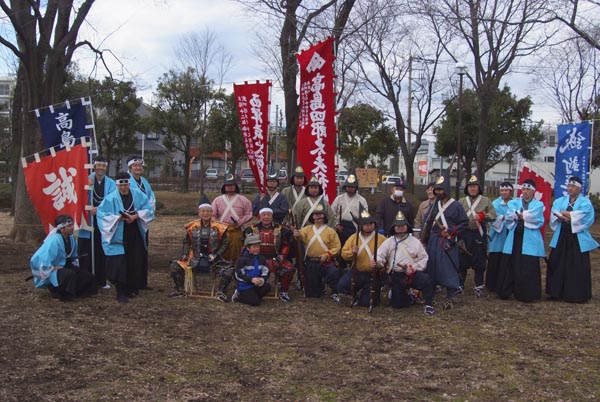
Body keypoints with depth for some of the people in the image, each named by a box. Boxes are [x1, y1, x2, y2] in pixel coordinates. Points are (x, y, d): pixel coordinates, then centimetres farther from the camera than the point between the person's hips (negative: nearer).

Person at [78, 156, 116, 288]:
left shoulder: (111, 183, 5)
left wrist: (99, 209, -21)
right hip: (87, 221, -1)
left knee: (101, 253, 7)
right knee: (85, 253, 0)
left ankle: (101, 280, 17)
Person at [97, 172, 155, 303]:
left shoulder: (138, 195, 1)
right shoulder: (111, 198, -7)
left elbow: (148, 210, -1)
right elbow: (102, 214, -13)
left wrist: (135, 216, -16)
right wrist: (118, 218, -22)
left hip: (136, 236, 3)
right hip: (118, 237, -3)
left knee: (136, 264, 8)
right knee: (120, 265, -7)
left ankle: (132, 289, 26)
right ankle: (121, 293, 1)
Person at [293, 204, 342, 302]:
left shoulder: (330, 231, 1)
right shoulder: (307, 229, 6)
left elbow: (336, 247, -5)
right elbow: (302, 236, -14)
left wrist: (327, 254, -20)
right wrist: (297, 235, -37)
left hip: (326, 262, -2)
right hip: (310, 263, 2)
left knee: (333, 272, -35)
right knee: (311, 293, 8)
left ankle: (334, 293, -10)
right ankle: (320, 288, 44)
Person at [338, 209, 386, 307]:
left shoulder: (381, 239, -5)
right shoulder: (354, 237, 4)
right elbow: (344, 253, 5)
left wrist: (378, 263, -30)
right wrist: (352, 252, -16)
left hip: (373, 275, -2)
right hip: (356, 272, 3)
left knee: (366, 302, -8)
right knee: (341, 286, -21)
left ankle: (367, 294, 32)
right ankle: (358, 293, 12)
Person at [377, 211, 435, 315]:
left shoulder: (415, 241, 4)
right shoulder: (389, 242, 5)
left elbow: (423, 258, 3)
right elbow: (379, 256, -3)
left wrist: (414, 269, -13)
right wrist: (377, 263, -26)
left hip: (413, 273, -1)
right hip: (396, 275, 1)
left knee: (426, 279, -32)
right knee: (397, 304, 0)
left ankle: (429, 305, -15)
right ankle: (407, 296, 34)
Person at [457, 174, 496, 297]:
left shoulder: (486, 201, 5)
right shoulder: (461, 201, 10)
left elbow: (493, 215, -3)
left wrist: (482, 216, -19)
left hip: (479, 235, -1)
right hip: (464, 235, 2)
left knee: (479, 263, 3)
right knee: (462, 261, 6)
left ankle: (479, 287, 14)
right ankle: (460, 285, 18)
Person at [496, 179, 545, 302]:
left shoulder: (538, 205, 8)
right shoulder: (514, 202, 14)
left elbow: (537, 220, -10)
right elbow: (509, 216, -5)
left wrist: (518, 215, -6)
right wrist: (525, 216, -12)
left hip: (530, 241, -2)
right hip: (514, 239, 3)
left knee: (528, 269, -5)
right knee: (509, 266, 4)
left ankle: (527, 295, 5)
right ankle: (505, 292, 14)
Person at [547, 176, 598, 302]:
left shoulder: (585, 202, 0)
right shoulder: (560, 201, 11)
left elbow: (581, 217, -16)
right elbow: (554, 214, -3)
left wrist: (564, 213, -8)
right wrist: (571, 217, -17)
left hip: (577, 239, -4)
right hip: (561, 238, 4)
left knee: (577, 268, -3)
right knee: (557, 264, 6)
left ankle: (577, 295, 5)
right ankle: (556, 292, 16)